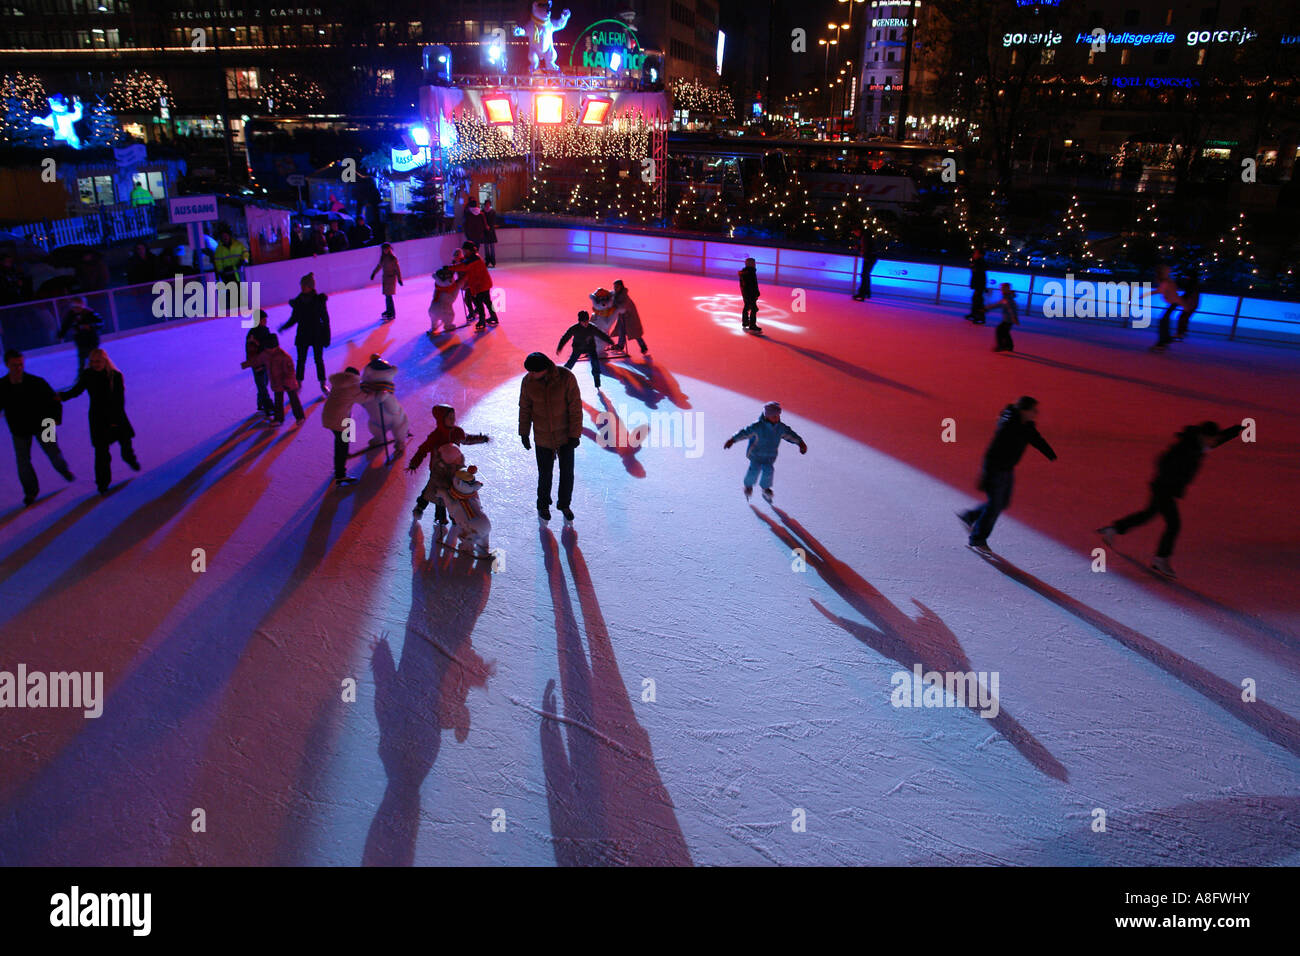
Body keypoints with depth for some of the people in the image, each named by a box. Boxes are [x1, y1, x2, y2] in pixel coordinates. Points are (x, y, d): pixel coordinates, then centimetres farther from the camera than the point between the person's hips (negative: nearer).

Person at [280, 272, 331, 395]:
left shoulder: (319, 300, -11)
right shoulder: (298, 301, -5)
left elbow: (325, 318, -5)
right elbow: (294, 319, 5)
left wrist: (326, 335, -6)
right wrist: (283, 327, -6)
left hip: (317, 334, -2)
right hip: (302, 334, 2)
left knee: (319, 360, 7)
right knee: (301, 360, 8)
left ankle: (323, 385, 20)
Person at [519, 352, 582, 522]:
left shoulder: (567, 378, -23)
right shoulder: (528, 381, -16)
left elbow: (575, 407, -15)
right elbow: (525, 408, -2)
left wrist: (575, 435, -13)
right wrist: (524, 433, 4)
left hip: (565, 434, 0)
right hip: (542, 436, 1)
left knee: (567, 473, 10)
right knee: (545, 475, 9)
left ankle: (564, 504, 37)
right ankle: (543, 505, 37)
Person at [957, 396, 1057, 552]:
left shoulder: (1027, 425, -2)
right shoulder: (1007, 428, -29)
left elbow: (1037, 440, 19)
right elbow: (992, 453, -29)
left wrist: (1052, 456, 35)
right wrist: (984, 480, -29)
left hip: (1008, 470, 9)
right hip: (996, 470, -9)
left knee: (1002, 503, 17)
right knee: (994, 506, 1)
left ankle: (968, 517, 35)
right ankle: (977, 540, 19)